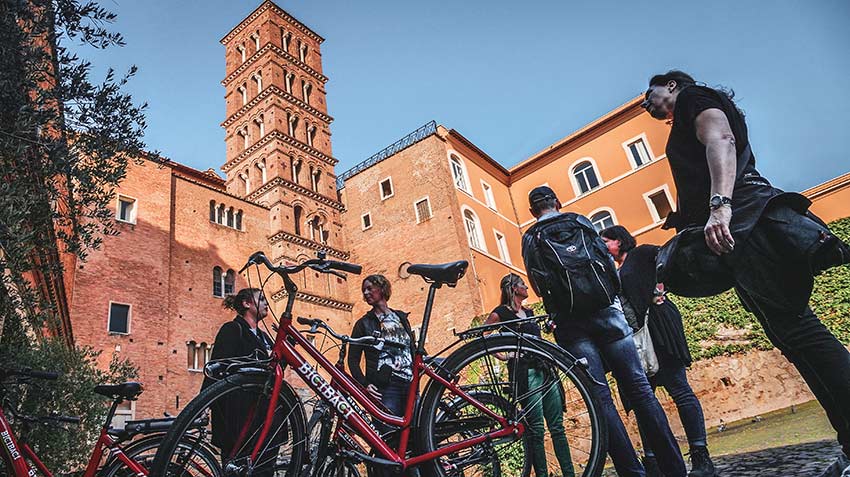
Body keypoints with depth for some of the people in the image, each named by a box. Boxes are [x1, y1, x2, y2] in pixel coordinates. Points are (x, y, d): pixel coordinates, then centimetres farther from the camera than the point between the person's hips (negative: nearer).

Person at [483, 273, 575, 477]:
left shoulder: (529, 312, 20)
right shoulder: (502, 312, -3)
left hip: (543, 368, 7)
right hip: (524, 371, -7)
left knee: (557, 426, 7)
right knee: (536, 428, -6)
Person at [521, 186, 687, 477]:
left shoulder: (529, 238, 9)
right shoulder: (581, 221, 13)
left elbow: (539, 289, 10)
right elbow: (610, 264, 15)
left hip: (570, 324, -1)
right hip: (606, 311, 1)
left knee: (601, 398, -1)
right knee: (639, 388, 4)